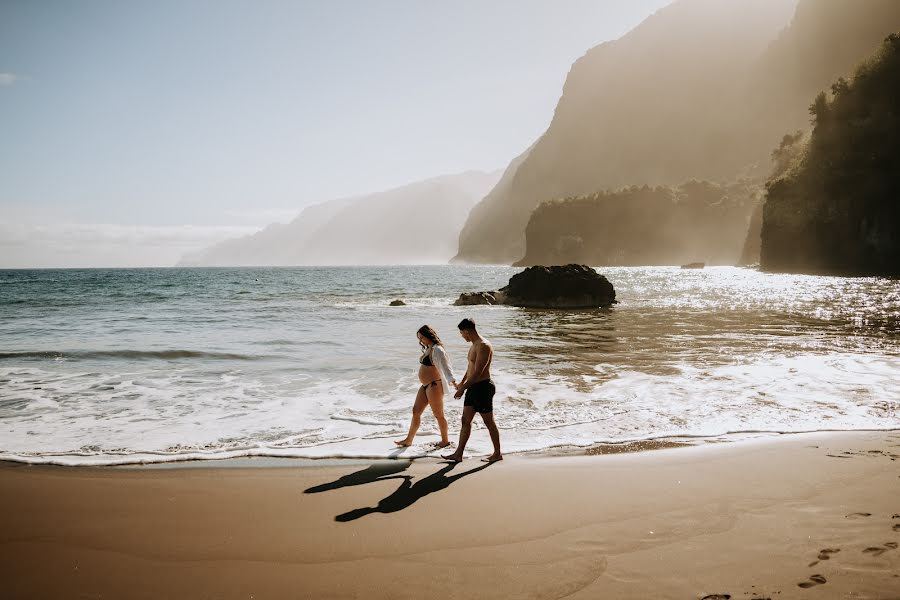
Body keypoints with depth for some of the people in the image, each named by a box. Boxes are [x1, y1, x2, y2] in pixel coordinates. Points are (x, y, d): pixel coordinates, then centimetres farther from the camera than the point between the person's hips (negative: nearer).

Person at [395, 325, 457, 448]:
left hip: (434, 386, -10)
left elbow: (445, 366, -25)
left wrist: (453, 381, -37)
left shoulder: (437, 350, -16)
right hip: (425, 386, 10)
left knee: (438, 414, 1)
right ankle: (409, 440, 20)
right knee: (416, 411, 12)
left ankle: (445, 440, 16)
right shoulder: (428, 349, 14)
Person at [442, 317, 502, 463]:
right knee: (465, 421, 8)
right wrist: (462, 383, 37)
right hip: (473, 388, 10)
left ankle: (497, 453, 14)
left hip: (483, 387, -10)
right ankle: (458, 454, 12)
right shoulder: (474, 345, 13)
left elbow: (478, 372, -24)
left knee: (489, 422, 2)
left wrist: (462, 388, -22)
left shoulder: (483, 346, -19)